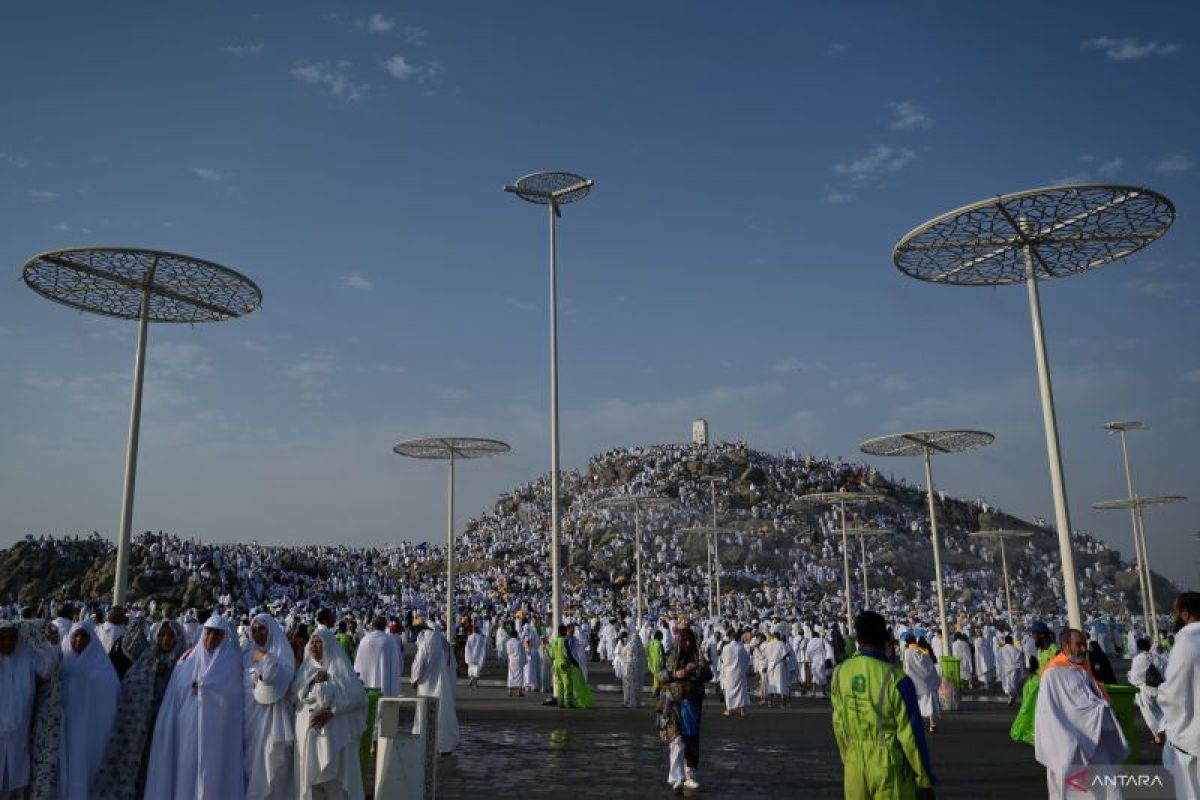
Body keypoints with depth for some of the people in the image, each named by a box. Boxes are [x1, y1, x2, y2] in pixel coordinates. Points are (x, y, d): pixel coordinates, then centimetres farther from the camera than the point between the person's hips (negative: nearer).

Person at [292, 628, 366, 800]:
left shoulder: (340, 667, -3)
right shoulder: (306, 668, 13)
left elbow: (357, 695, -12)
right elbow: (294, 696, 2)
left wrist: (330, 712, -16)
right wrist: (312, 681, -12)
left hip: (334, 732, -4)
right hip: (308, 731, 4)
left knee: (335, 776, -3)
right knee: (311, 774, 5)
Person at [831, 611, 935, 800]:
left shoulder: (840, 673, -5)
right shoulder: (897, 679, -19)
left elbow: (839, 724, 4)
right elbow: (911, 733, -14)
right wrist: (925, 781, -3)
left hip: (855, 768, 4)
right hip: (890, 770, -4)